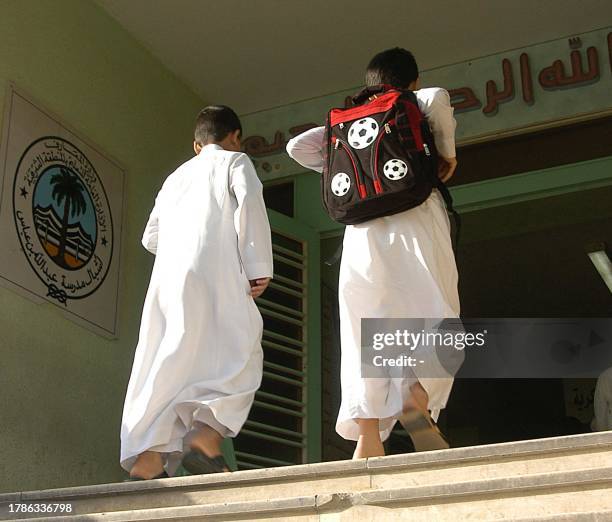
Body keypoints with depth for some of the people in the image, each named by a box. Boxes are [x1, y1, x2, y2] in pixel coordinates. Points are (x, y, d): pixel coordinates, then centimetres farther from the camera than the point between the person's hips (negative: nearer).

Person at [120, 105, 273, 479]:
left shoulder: (177, 175, 31)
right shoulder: (235, 161, 14)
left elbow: (151, 236, 29)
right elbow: (249, 204, -6)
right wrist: (258, 267, -7)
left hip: (167, 280, 6)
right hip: (215, 275, -5)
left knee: (168, 365, 2)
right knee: (239, 362, -4)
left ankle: (146, 459, -9)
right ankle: (206, 438, -24)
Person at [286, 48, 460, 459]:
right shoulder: (418, 109, 14)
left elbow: (298, 146, 16)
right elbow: (438, 98, -8)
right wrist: (448, 153, 4)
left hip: (363, 232, 3)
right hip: (415, 224, -3)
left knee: (365, 336, -2)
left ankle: (368, 436, -12)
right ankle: (418, 398, -26)